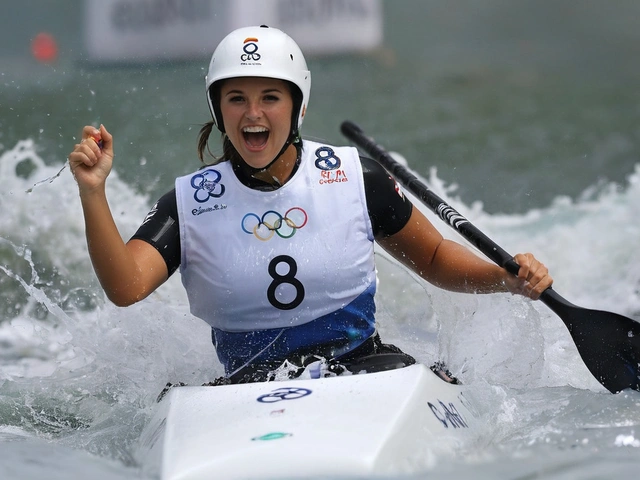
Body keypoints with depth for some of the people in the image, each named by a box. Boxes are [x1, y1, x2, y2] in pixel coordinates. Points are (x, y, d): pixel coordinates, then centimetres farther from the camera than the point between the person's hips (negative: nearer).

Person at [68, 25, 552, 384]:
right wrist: (93, 193, -30)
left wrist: (511, 279, -5)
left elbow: (434, 257, 12)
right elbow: (126, 287, -17)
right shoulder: (189, 203, -1)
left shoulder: (354, 177, 1)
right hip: (250, 385, 1)